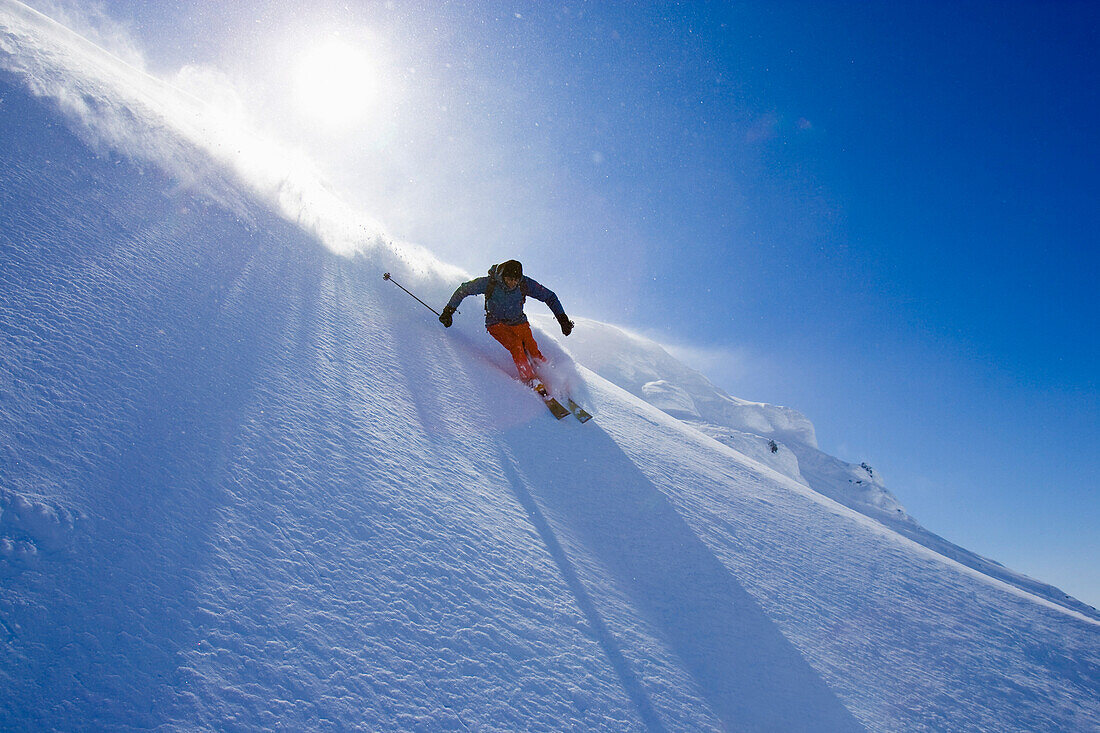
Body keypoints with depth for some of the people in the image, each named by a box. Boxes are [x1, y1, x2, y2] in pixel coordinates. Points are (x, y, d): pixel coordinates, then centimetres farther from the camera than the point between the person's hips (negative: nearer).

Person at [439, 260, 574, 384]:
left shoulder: (525, 284, -18)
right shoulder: (489, 283, -22)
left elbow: (549, 296, -8)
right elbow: (463, 290, -8)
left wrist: (562, 319, -14)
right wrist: (449, 311, -8)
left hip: (519, 322, 2)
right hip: (497, 323, -2)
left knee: (532, 350, -21)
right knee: (516, 345, -27)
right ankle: (531, 381, -23)